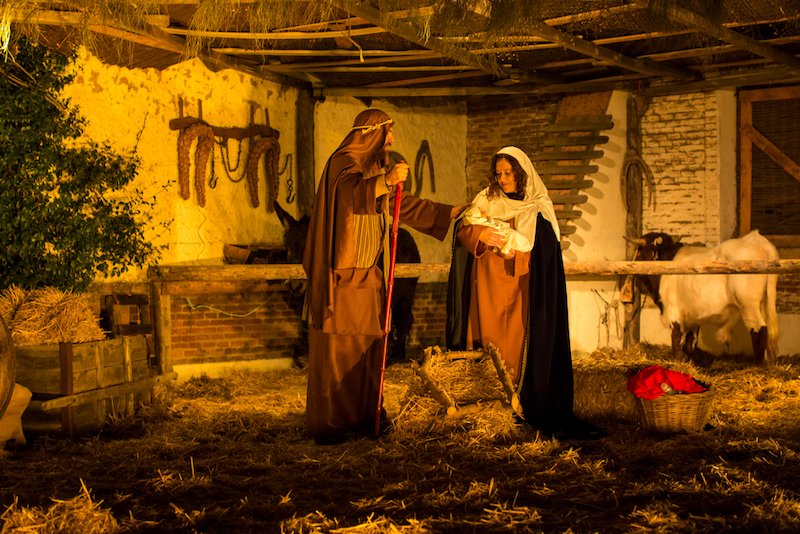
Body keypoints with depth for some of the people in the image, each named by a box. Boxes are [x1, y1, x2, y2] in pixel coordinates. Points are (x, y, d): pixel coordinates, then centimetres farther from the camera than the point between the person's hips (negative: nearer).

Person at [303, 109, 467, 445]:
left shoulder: (375, 169, 21)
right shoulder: (343, 162, -7)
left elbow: (403, 204, 28)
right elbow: (350, 193, -27)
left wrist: (449, 212, 28)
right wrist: (385, 180, -41)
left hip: (368, 273, 9)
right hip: (342, 271, -9)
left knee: (366, 342, 8)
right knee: (338, 345, -8)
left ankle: (363, 415, 14)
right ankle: (329, 423, -5)